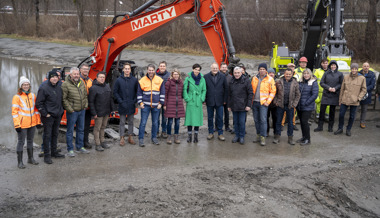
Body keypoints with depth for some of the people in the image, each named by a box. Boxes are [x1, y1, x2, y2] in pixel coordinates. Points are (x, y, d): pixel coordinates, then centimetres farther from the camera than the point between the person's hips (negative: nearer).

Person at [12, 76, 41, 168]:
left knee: (30, 141, 17)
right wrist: (17, 124, -15)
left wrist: (38, 120, 11)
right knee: (21, 142, -1)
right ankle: (20, 162, 7)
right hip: (22, 124, -5)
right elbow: (14, 112, -9)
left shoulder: (32, 96, 9)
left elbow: (36, 108, 15)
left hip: (32, 123, 6)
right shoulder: (17, 97, -7)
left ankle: (30, 158, 30)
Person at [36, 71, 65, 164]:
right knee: (47, 135, -2)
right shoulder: (44, 88, -12)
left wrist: (61, 111, 12)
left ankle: (54, 152, 27)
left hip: (57, 116, 7)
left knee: (55, 134, 15)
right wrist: (45, 114, -15)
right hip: (48, 116, -7)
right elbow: (39, 103, -13)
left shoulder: (59, 88, 11)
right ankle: (46, 155, 5)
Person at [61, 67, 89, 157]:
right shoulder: (66, 84, -13)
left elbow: (85, 95, 19)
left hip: (82, 110, 7)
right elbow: (64, 99, -14)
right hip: (72, 111, -6)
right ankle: (70, 150, 11)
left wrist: (86, 104, 8)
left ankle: (79, 147, 29)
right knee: (70, 131, 2)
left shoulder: (82, 83, 8)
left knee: (81, 129, 15)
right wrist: (69, 109, -16)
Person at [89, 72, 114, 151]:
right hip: (98, 113, -7)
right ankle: (97, 144, 8)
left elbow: (111, 98, 17)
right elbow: (91, 102, -14)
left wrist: (112, 109, 13)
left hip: (106, 112, 7)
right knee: (97, 128, 2)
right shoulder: (93, 88, -12)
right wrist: (94, 113, -16)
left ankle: (102, 142, 28)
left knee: (103, 127, 17)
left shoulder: (107, 86, 10)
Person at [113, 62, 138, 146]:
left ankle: (130, 137, 21)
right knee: (122, 122, 5)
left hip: (131, 105, 2)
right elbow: (115, 92, -1)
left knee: (131, 122, 11)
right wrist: (120, 101, -8)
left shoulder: (134, 80, 1)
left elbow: (137, 91, 6)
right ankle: (122, 138, 11)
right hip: (122, 105, -2)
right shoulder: (119, 80, -3)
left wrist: (135, 101, -5)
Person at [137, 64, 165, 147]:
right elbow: (139, 93, 7)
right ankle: (141, 139, 5)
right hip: (145, 105, -1)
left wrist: (161, 103, 0)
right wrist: (140, 103, -2)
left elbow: (162, 93, 6)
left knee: (155, 123, 9)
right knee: (143, 122, -3)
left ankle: (154, 138, 22)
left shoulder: (159, 80, 3)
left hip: (156, 105, 1)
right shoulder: (142, 80, 1)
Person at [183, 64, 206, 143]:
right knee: (190, 118, -1)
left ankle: (196, 136, 14)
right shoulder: (188, 78, -3)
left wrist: (202, 98, 1)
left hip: (198, 102, 2)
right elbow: (184, 89, 0)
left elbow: (204, 90, 12)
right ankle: (189, 135, 9)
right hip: (190, 101, -2)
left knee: (198, 118, 4)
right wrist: (186, 98, -6)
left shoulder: (202, 79, 4)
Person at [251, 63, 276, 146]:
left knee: (263, 120, -9)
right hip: (255, 102, 5)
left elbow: (273, 92, -3)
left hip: (263, 102, -5)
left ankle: (263, 138, -5)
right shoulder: (254, 78, 9)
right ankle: (258, 136, 21)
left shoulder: (270, 79, -3)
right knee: (256, 120, 10)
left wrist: (268, 102, -10)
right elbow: (251, 90, 17)